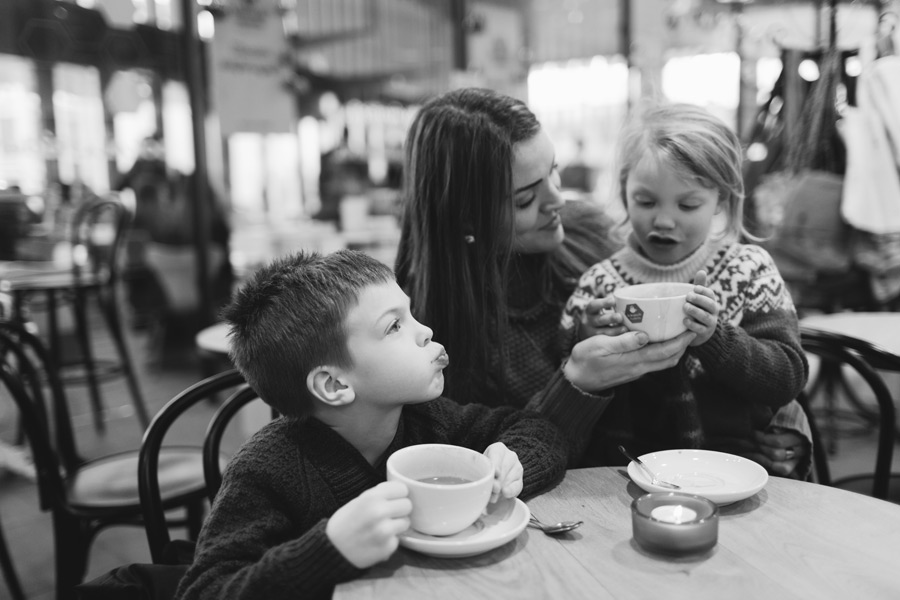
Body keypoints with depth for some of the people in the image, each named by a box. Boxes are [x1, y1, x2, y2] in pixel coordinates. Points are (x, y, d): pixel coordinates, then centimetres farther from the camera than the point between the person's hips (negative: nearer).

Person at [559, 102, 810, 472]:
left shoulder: (748, 271, 2)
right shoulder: (598, 282, 2)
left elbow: (790, 377, -4)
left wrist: (714, 339, -20)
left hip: (733, 462, 2)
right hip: (621, 466, -1)